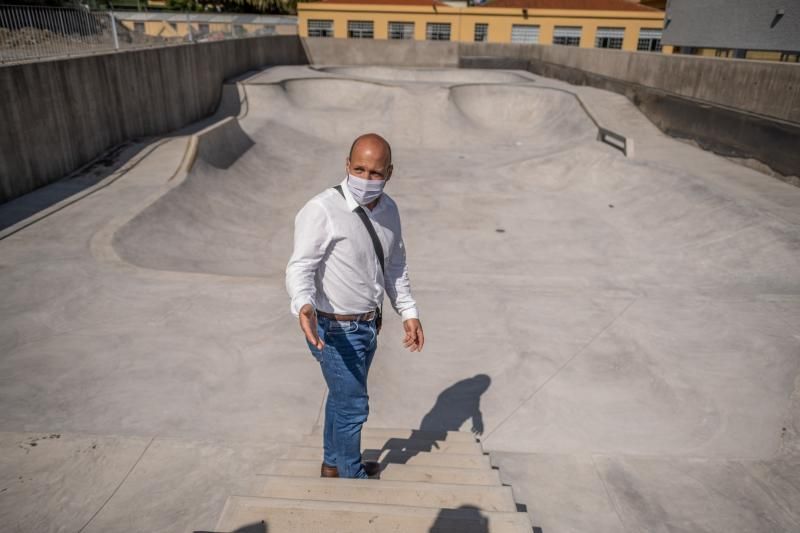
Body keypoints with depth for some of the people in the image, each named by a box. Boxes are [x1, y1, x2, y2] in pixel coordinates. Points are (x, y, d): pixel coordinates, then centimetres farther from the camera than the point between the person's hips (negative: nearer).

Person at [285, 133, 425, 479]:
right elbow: (300, 267, -24)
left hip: (368, 324, 7)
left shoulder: (388, 209, 1)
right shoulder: (322, 210, -22)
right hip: (335, 329, -7)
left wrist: (408, 313, 5)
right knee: (353, 405, 7)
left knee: (343, 397, 24)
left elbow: (395, 266, 10)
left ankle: (333, 464, 46)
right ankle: (352, 476, 34)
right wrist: (303, 305, -43)